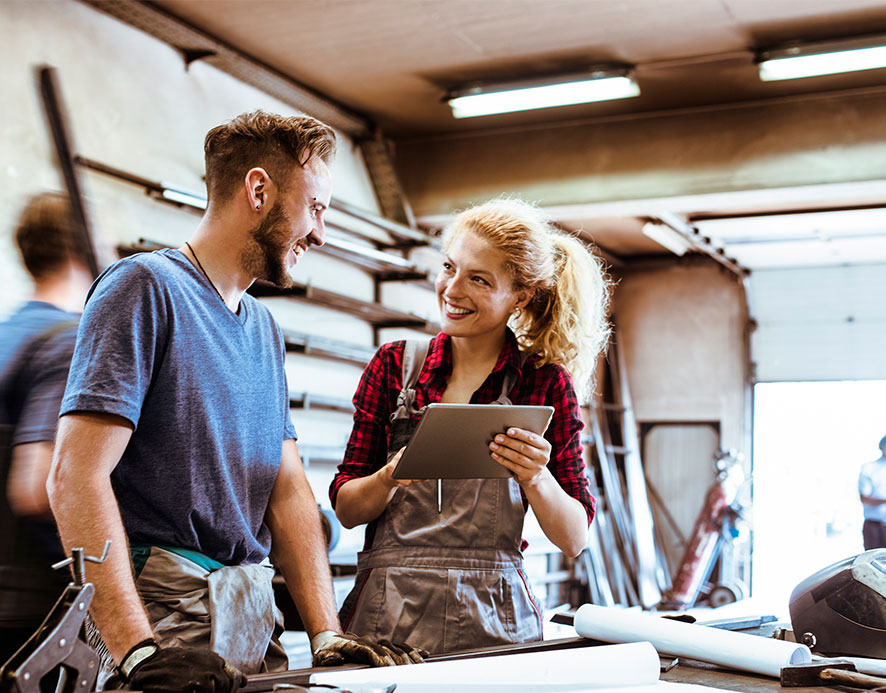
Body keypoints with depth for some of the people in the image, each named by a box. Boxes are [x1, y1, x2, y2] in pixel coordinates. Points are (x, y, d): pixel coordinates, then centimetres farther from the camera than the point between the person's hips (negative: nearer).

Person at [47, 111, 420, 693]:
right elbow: (76, 476, -17)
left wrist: (326, 632, 0)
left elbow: (288, 491, 12)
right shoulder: (145, 287, -8)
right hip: (166, 607, -7)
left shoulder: (265, 330, 16)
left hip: (255, 619, 7)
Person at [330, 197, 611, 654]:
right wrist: (391, 478, -14)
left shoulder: (546, 383, 2)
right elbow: (346, 509, 5)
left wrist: (536, 479, -17)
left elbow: (574, 540, 1)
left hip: (494, 621, 0)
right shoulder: (395, 366, 5)